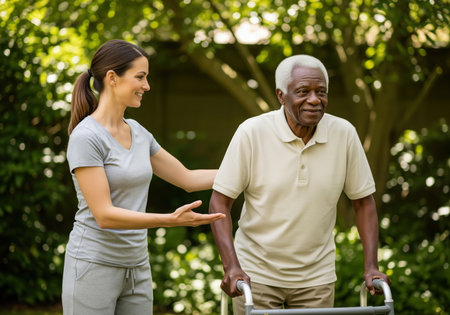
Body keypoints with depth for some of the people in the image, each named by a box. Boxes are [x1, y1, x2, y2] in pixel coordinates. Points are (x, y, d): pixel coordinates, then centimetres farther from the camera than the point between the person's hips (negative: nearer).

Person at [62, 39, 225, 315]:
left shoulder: (138, 133, 9)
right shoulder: (86, 137, -15)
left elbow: (188, 179, 18)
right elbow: (104, 215, -20)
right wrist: (171, 220, -29)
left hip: (137, 268, 7)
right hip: (94, 266, -7)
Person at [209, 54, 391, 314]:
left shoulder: (344, 134, -7)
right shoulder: (252, 132, -13)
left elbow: (364, 202, 3)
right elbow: (220, 202, -11)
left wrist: (371, 267, -4)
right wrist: (232, 267, -21)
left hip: (316, 278, 2)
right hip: (257, 274, -2)